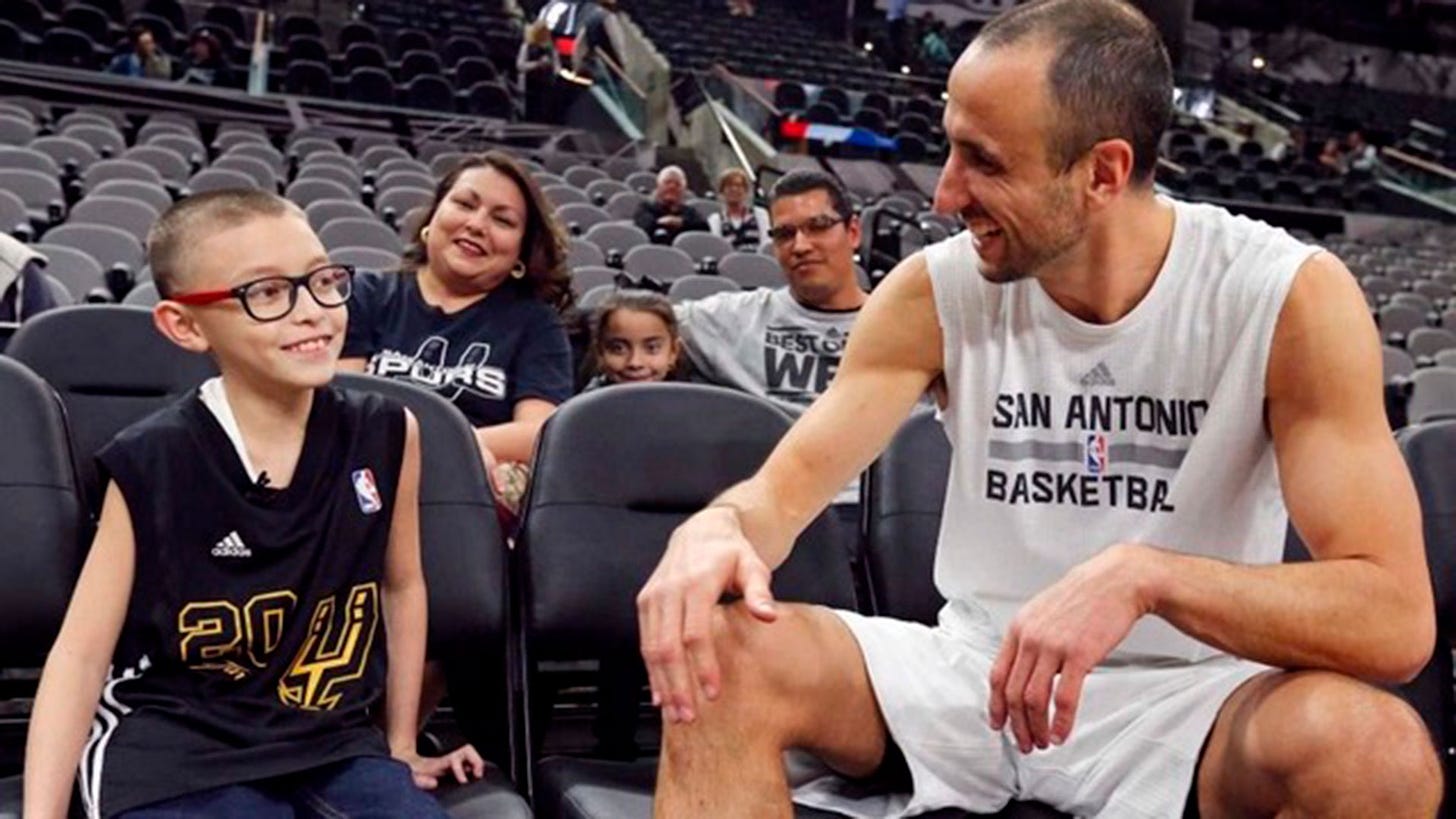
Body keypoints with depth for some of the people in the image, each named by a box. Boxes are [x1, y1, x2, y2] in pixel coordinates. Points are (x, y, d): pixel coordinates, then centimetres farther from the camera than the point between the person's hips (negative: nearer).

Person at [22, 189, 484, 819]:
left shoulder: (384, 435, -1)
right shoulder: (153, 463, -8)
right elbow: (82, 651, -5)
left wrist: (399, 748, 18)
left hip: (333, 743, 3)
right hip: (173, 750, -3)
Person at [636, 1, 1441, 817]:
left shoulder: (1293, 297, -15)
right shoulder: (937, 289, -6)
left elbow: (1394, 617, -21)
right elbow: (788, 486, -7)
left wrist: (1145, 574, -37)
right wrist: (716, 529, -32)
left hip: (1182, 696, -1)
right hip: (974, 668, 2)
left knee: (1376, 751, -34)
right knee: (714, 657, -21)